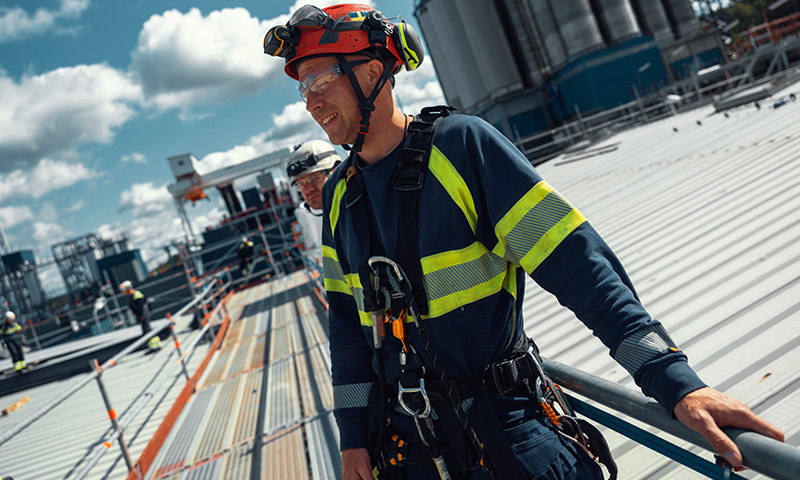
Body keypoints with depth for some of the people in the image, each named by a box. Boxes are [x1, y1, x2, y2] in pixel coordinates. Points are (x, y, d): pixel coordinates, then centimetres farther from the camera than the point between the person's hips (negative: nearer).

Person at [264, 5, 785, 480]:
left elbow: (573, 259, -19)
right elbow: (346, 320, 9)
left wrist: (677, 382, -23)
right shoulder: (339, 194, 3)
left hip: (502, 422, -4)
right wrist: (352, 437, 8)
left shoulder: (460, 143, -14)